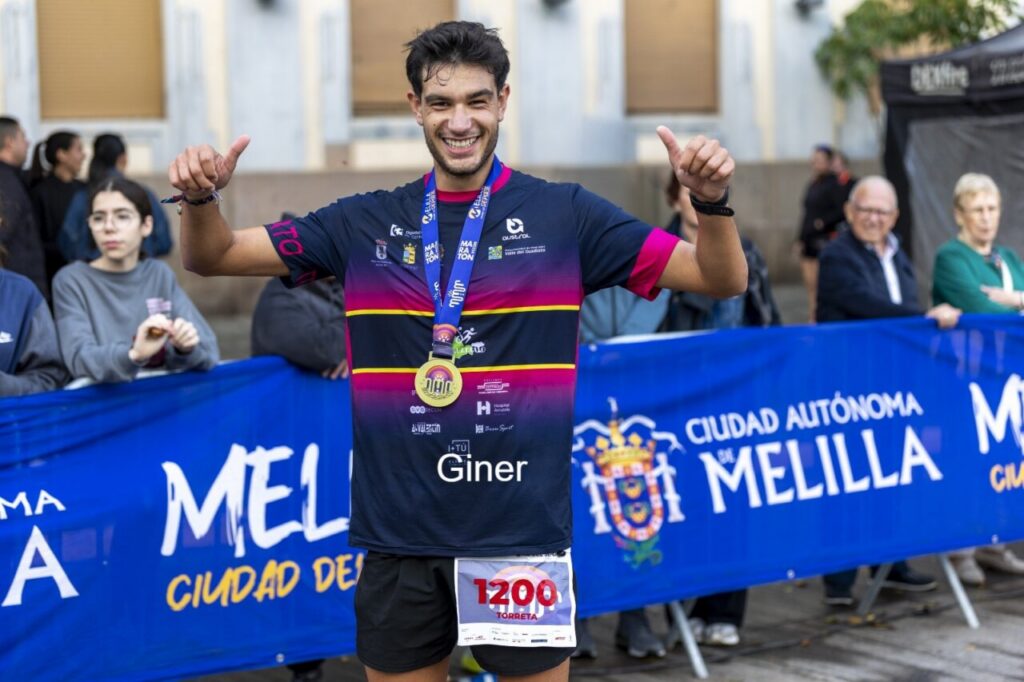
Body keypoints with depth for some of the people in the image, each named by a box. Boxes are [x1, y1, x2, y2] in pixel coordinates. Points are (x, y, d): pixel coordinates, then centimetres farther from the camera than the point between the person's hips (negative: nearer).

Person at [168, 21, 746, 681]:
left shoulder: (564, 214, -1)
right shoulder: (366, 223, 5)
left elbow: (722, 278, -1)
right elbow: (212, 256, 9)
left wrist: (712, 201, -21)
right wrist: (201, 199, -13)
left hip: (524, 534, -2)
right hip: (398, 535, 2)